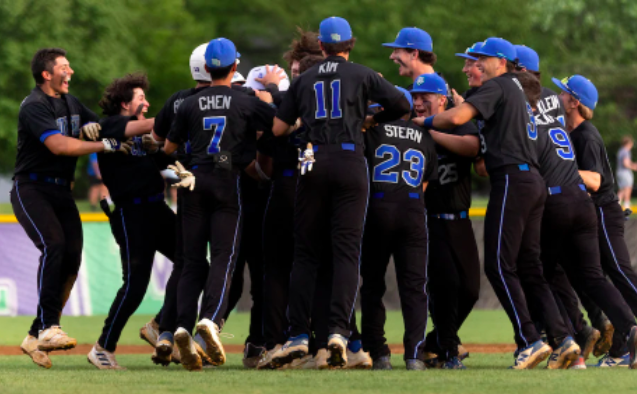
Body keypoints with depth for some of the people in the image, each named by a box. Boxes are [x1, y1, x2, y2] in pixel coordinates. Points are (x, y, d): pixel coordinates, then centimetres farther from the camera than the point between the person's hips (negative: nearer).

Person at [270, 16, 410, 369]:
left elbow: (278, 128, 13)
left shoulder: (304, 80, 14)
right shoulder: (362, 75, 9)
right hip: (350, 162, -1)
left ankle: (299, 334, 1)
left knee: (305, 251, 6)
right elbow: (402, 105, 5)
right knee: (346, 251, -3)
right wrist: (371, 121, 21)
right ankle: (339, 329, -18)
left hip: (314, 165, 1)